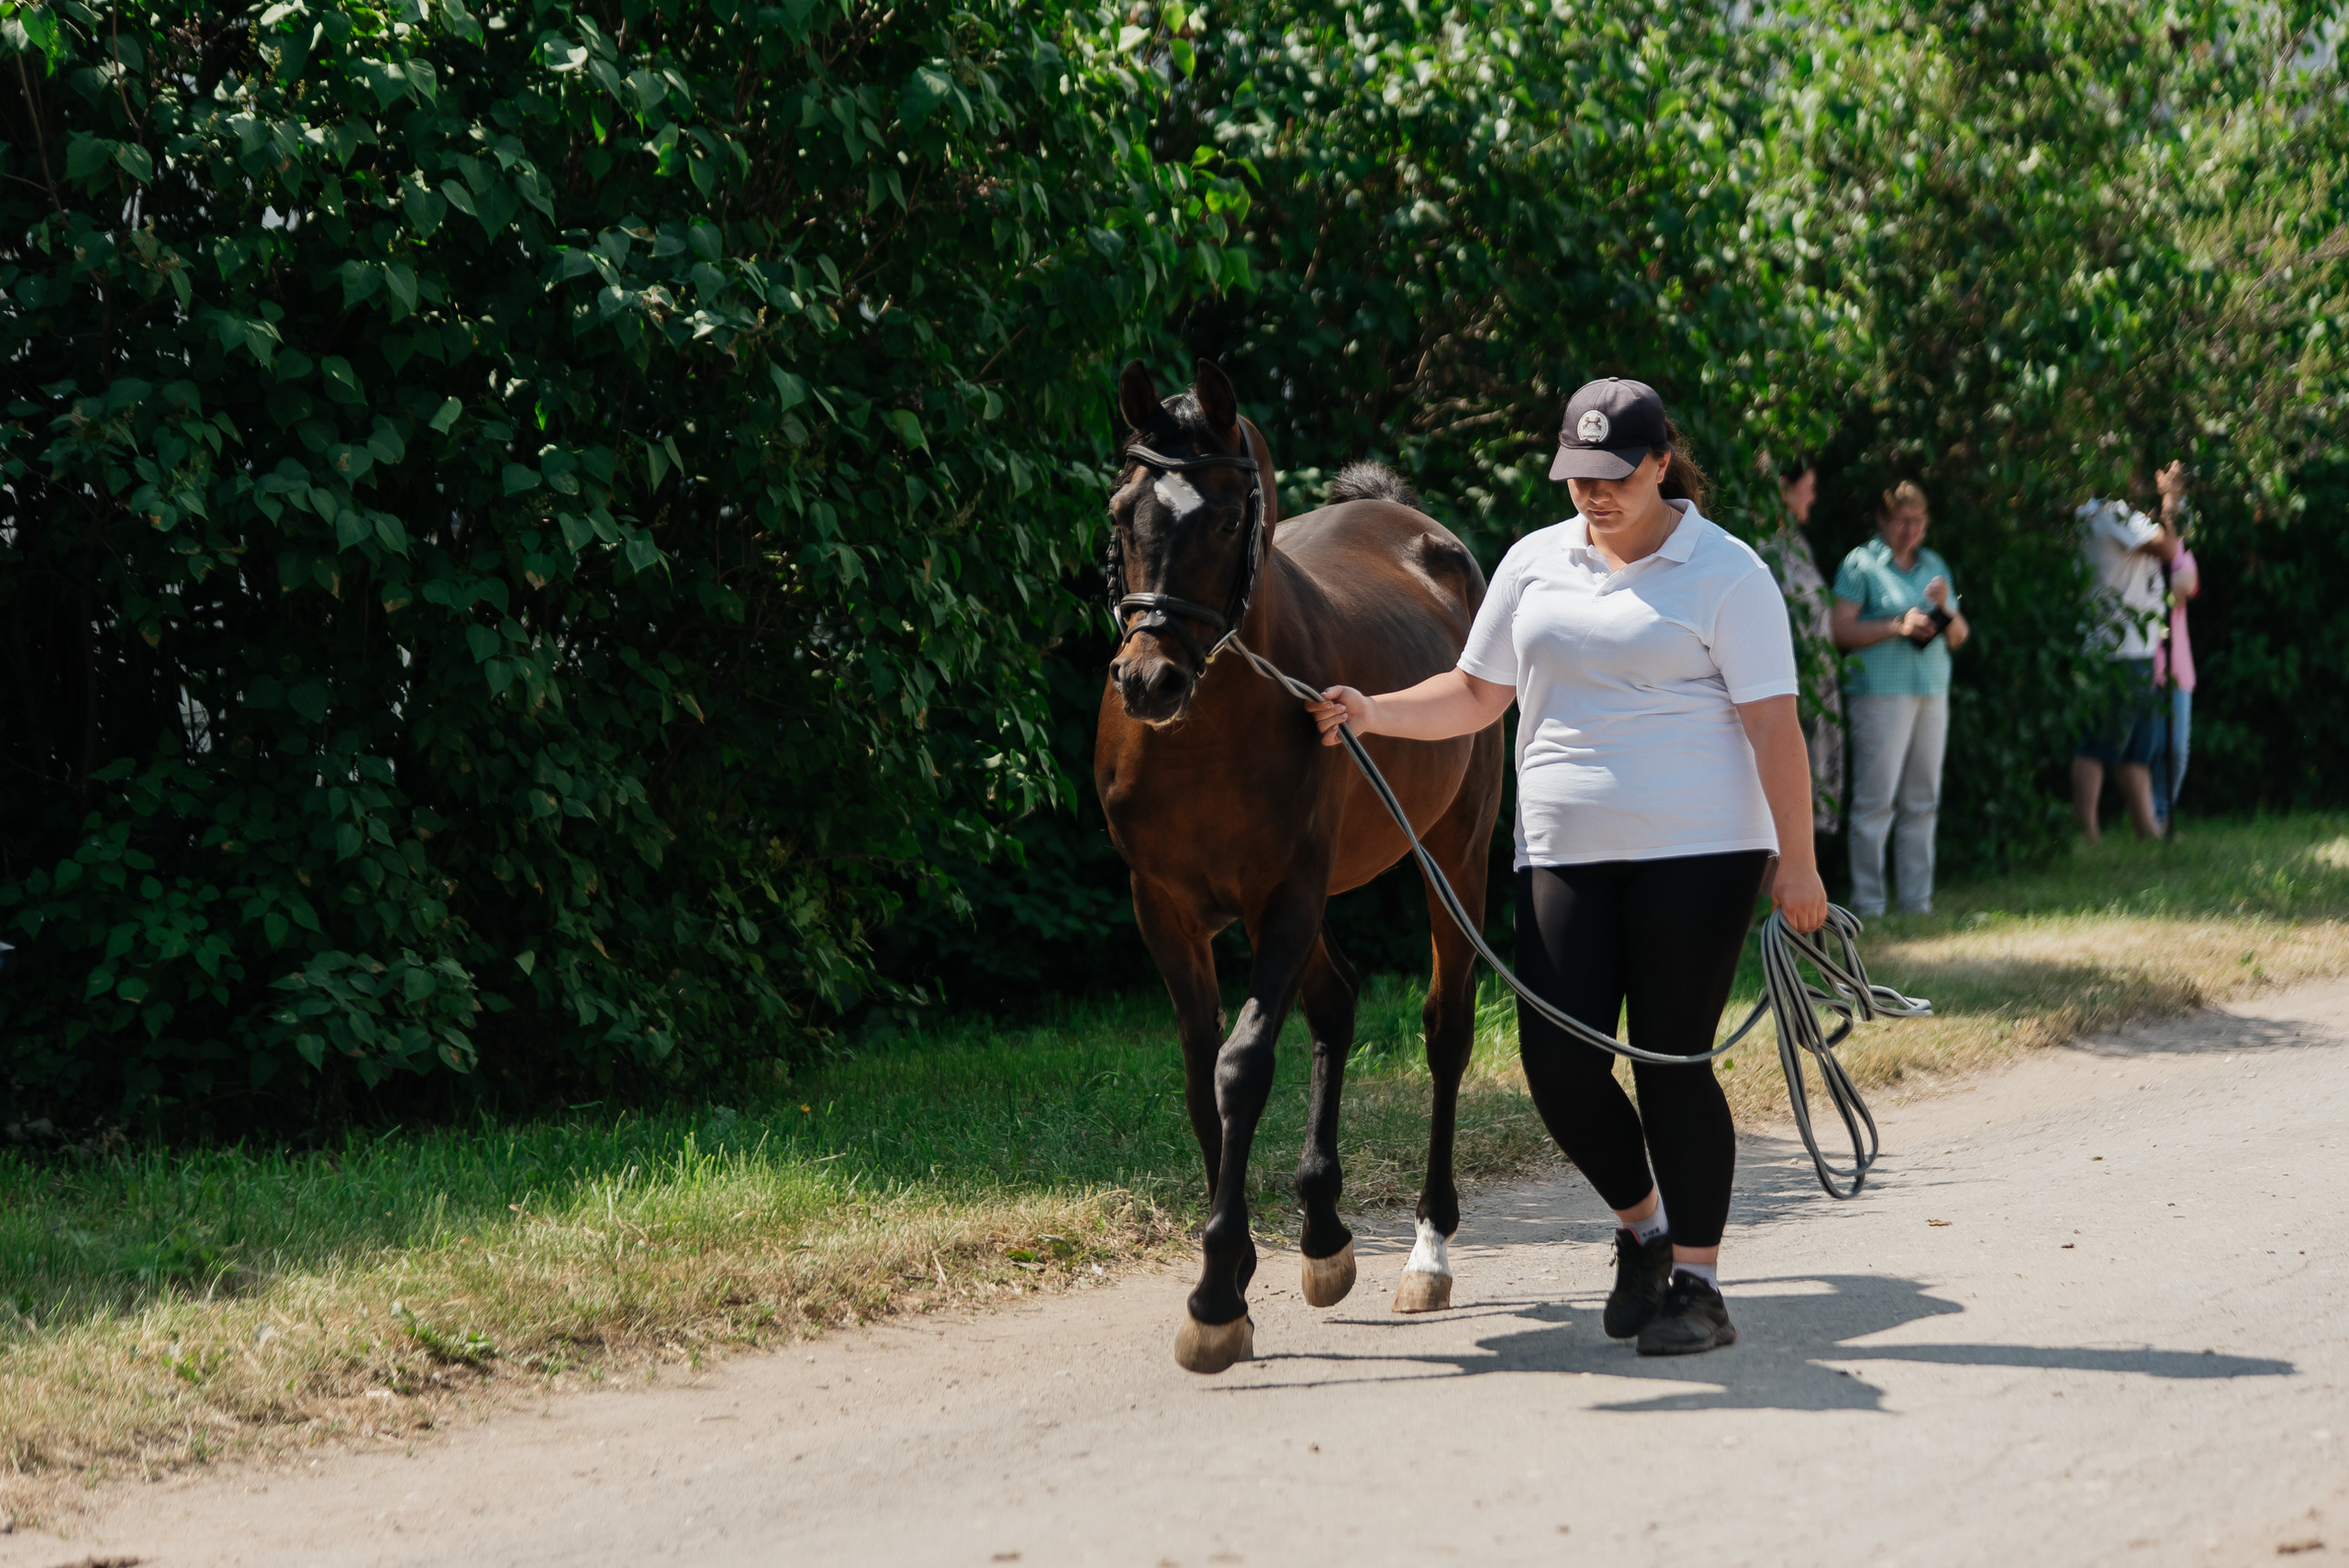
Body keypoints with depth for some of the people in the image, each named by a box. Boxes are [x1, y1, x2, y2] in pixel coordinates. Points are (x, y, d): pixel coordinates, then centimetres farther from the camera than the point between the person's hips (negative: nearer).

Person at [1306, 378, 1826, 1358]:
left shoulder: (1725, 572, -2)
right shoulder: (1535, 562, 12)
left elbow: (1773, 725, -6)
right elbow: (1478, 696, 18)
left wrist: (1796, 865, -12)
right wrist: (1371, 714, 2)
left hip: (1697, 848, -4)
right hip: (1564, 852, 5)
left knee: (1672, 1060, -4)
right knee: (1558, 1064, -2)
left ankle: (1698, 1284, 8)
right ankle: (1642, 1225, 25)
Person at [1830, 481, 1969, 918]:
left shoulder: (1934, 566, 19)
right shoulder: (1861, 564, 0)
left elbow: (1959, 638, 19)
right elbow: (1841, 631, -8)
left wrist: (1946, 608, -1)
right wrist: (1898, 626, -15)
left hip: (1933, 692, 6)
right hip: (1881, 690, -6)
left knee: (1923, 800, 6)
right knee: (1875, 801, -9)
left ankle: (1917, 900, 12)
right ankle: (1867, 903, -5)